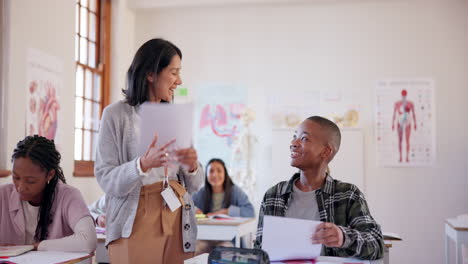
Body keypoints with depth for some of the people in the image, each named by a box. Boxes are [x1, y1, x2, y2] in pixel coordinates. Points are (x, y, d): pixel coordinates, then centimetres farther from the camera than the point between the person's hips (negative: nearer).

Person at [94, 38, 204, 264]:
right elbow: (107, 181, -11)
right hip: (135, 225, -4)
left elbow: (194, 185, 11)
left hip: (177, 222, 5)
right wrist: (143, 164, -27)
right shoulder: (116, 115, -4)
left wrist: (192, 167, -11)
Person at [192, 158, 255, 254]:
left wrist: (224, 212, -17)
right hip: (205, 239, 2)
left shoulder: (235, 190, 0)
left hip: (229, 239, -2)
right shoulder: (202, 193, 8)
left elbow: (250, 211, -13)